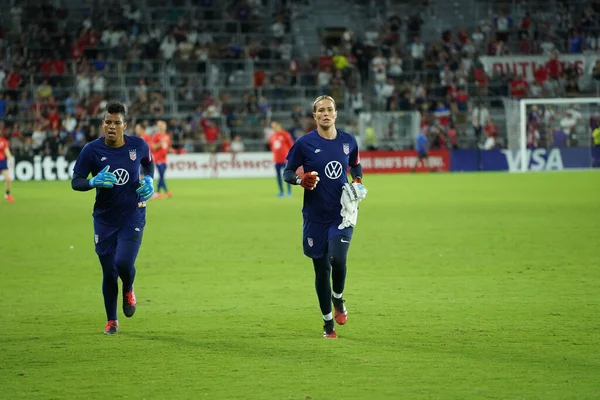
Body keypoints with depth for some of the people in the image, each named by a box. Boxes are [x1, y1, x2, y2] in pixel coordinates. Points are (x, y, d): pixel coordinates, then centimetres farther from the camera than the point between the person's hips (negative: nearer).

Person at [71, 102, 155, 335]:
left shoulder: (138, 146, -4)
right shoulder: (92, 150, -8)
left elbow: (149, 162, 19)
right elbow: (75, 182, -5)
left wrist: (149, 180, -1)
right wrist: (94, 181, -25)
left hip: (132, 216, -1)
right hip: (104, 218, 1)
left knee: (123, 262, -20)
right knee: (108, 272, 4)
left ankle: (128, 290, 16)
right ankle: (111, 321, 23)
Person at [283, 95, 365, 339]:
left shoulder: (348, 141, 3)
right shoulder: (304, 143, -6)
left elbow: (356, 165, 21)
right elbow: (287, 172, 2)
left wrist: (358, 180, 1)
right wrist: (300, 180, -19)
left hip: (342, 213, 1)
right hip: (315, 216, -1)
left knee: (338, 259, -21)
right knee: (321, 269, 4)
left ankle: (338, 298, 12)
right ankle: (328, 322, 20)